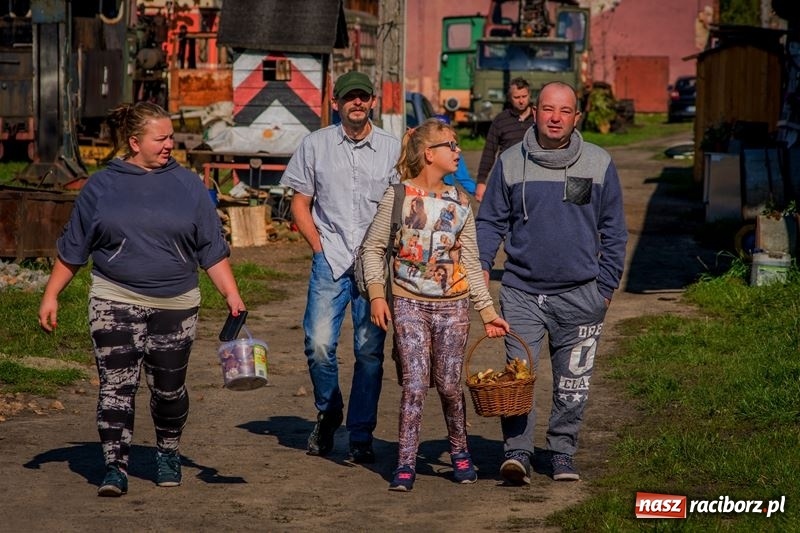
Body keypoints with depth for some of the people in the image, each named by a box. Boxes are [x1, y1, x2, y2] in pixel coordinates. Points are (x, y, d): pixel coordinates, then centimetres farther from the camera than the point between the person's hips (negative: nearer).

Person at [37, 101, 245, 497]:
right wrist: (51, 296, 4)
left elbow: (213, 250, 5)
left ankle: (168, 455, 31)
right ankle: (115, 468, -3)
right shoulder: (101, 187, 2)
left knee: (169, 389, 10)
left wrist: (232, 296, -4)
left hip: (175, 305, 1)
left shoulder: (188, 186, 4)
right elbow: (72, 249, 8)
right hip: (115, 302, -1)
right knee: (116, 386, -7)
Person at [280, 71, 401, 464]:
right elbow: (300, 202, 12)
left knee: (369, 350, -3)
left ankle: (361, 435, 7)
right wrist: (318, 245, 1)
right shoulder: (316, 145, 8)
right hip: (330, 259, 0)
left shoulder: (392, 149, 6)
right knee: (319, 343, -11)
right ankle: (327, 414, 15)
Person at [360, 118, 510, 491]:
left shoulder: (459, 203, 7)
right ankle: (406, 463, 0)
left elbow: (471, 263, 10)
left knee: (449, 384, 4)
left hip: (452, 306, 2)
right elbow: (373, 248, 1)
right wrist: (376, 294, -10)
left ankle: (459, 452, 24)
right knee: (415, 383, -7)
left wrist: (488, 311, 7)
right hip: (409, 303, -2)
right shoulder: (397, 197, -3)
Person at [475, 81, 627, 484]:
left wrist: (606, 285, 4)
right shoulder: (510, 163, 3)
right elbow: (490, 221, 8)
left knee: (572, 384, 7)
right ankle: (517, 453, -7)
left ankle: (562, 453, 19)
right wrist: (480, 264, -7)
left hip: (580, 295, 1)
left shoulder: (599, 164, 3)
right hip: (522, 291, 0)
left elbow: (613, 231, 8)